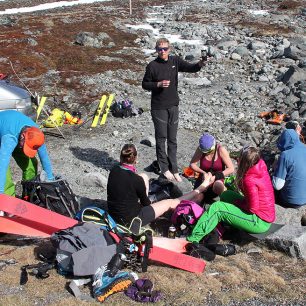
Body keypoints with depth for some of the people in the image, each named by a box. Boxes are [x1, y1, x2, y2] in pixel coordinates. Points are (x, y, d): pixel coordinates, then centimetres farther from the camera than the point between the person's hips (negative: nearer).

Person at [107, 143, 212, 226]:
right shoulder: (135, 179, -25)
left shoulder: (114, 171, -6)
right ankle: (199, 190, 29)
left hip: (114, 214, 7)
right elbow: (146, 203, -9)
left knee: (144, 177, 14)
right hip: (130, 220, -6)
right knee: (171, 203, 8)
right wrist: (147, 202, 15)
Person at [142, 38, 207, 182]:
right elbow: (145, 84, -2)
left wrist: (200, 64, -29)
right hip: (158, 107, -4)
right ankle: (164, 168, 17)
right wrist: (158, 84, -18)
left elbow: (190, 68, -8)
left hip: (173, 105, 4)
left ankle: (174, 169, 18)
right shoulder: (152, 66, -8)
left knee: (172, 139, 10)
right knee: (161, 138, 4)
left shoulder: (175, 61, 2)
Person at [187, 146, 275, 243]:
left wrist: (238, 202, -6)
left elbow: (253, 208, -22)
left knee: (216, 208, -10)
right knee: (226, 195, 14)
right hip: (267, 215, 9)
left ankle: (192, 240, -5)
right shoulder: (261, 166, -4)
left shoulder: (250, 180, -27)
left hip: (260, 222, -9)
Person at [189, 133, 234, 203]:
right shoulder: (200, 149, -10)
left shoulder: (221, 150, -16)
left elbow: (231, 169, -17)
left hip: (217, 180, -2)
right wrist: (203, 173, -22)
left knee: (217, 186, -39)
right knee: (195, 201, -23)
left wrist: (215, 177, -26)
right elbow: (192, 164, -5)